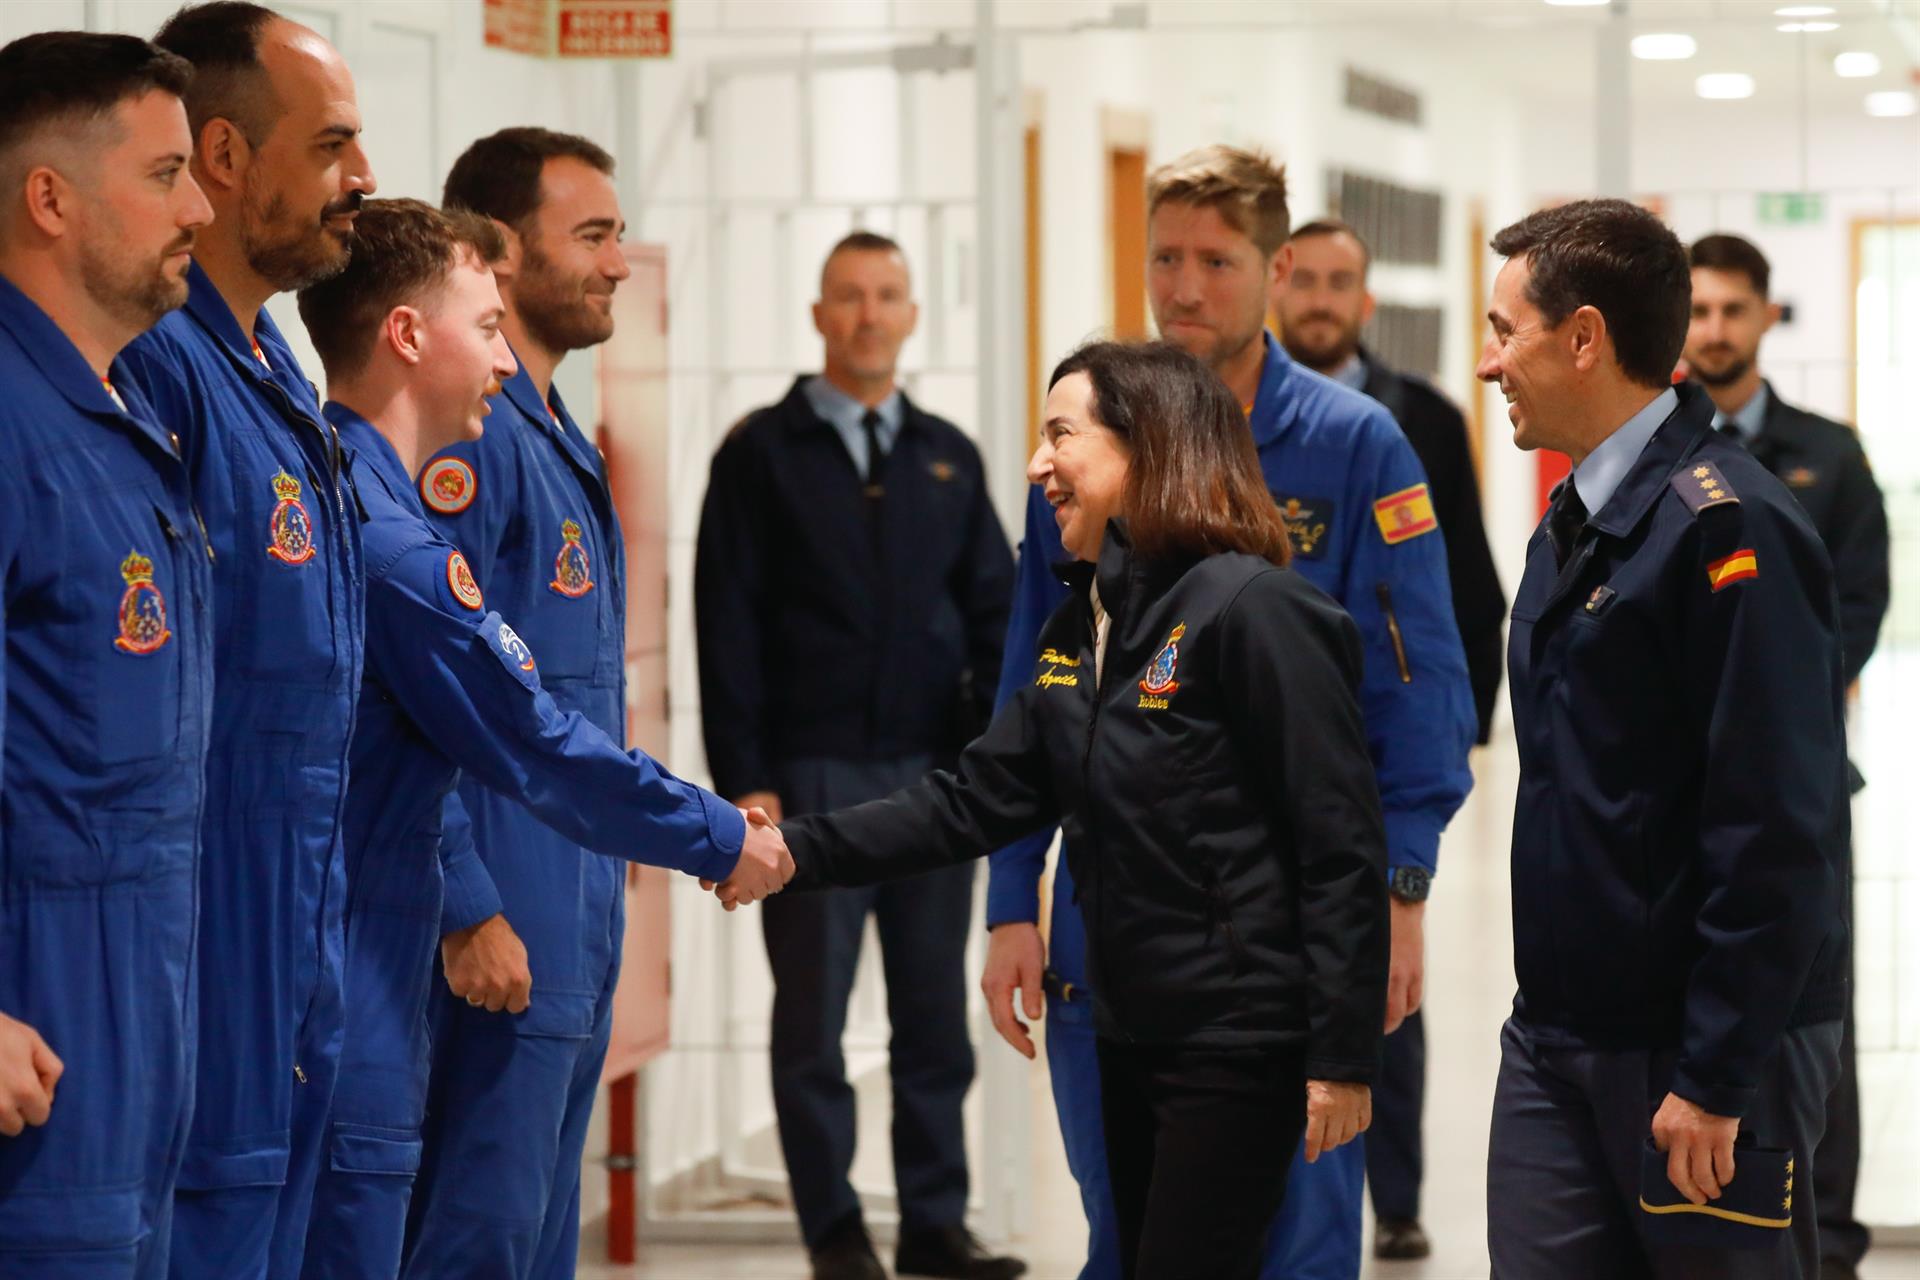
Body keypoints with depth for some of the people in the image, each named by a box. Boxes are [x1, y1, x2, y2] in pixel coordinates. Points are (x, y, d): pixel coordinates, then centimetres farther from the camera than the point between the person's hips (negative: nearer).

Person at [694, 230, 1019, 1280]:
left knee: (935, 1011, 5)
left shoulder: (948, 458, 13)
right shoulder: (762, 453, 2)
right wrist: (744, 782, -9)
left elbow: (994, 611, 11)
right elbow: (726, 625, -2)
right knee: (813, 1012, 1)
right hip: (812, 774, -3)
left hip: (932, 774, 3)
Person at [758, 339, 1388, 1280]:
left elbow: (1341, 843, -17)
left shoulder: (1252, 610, -15)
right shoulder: (1078, 628, 12)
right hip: (1131, 1031, 9)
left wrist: (1342, 1055, -18)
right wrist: (803, 852, -3)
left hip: (1237, 1043, -9)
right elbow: (978, 802, 8)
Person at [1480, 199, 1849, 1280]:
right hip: (1558, 1036, 8)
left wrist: (1716, 1077, -21)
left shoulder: (1729, 528, -17)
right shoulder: (1572, 529, 13)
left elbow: (1778, 832, -21)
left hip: (1701, 1053, -8)